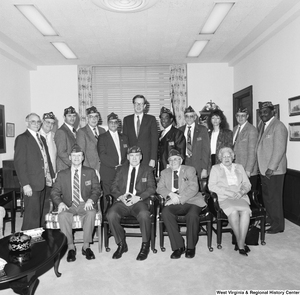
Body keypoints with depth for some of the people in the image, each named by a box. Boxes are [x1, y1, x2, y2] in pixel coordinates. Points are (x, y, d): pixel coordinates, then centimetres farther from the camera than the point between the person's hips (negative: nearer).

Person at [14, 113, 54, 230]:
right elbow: (19, 162, -12)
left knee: (40, 215, 12)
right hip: (31, 185, -7)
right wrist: (25, 184, -17)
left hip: (43, 183, 7)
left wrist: (51, 175, 9)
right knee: (32, 216, -2)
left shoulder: (42, 139, 18)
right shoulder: (22, 138, -6)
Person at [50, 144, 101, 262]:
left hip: (85, 205, -1)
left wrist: (91, 200, -18)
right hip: (68, 205, 1)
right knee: (62, 215, -32)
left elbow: (96, 189, 3)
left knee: (91, 213, -34)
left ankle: (86, 246, -19)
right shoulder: (62, 174, 12)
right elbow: (54, 193, 6)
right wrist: (60, 203, -15)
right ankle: (70, 247, -17)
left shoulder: (90, 172, 10)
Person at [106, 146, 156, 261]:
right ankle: (121, 245, -5)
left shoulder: (147, 169, 12)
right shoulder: (121, 169, 17)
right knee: (111, 215, -27)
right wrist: (120, 196, -11)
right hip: (122, 202, 2)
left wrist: (138, 197, -14)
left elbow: (151, 188, 2)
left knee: (144, 215, -34)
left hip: (139, 202, -2)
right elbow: (114, 187, 11)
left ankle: (145, 246, -10)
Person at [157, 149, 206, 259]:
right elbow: (160, 188, 8)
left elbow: (193, 188, -6)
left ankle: (191, 247, -9)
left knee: (192, 215, -33)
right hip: (173, 203, 2)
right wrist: (171, 194, -13)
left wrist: (179, 198, -17)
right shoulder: (164, 173, 19)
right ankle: (178, 246, -18)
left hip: (190, 201, -2)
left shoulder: (190, 170, 8)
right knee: (165, 212, -30)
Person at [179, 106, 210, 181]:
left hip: (198, 166, -2)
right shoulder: (180, 130, 11)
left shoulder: (202, 130, 3)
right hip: (182, 164, 2)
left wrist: (204, 169, -7)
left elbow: (206, 150, 0)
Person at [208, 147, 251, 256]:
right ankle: (241, 243, -17)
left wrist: (242, 192, -6)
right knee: (233, 211, -34)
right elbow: (211, 186, 2)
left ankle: (240, 243, -25)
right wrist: (228, 192, -10)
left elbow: (247, 184, 17)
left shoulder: (239, 167, 23)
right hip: (224, 198, -2)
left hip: (240, 197, 3)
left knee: (246, 211, -31)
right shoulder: (216, 168, 14)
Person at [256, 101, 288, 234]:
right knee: (266, 196, 17)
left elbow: (279, 150, -19)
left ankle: (278, 225, 17)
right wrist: (262, 167, 11)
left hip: (274, 170, -8)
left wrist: (271, 168, -21)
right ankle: (271, 218, 33)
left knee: (274, 198, 3)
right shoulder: (264, 126, 14)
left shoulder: (278, 126, -13)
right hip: (264, 169, 8)